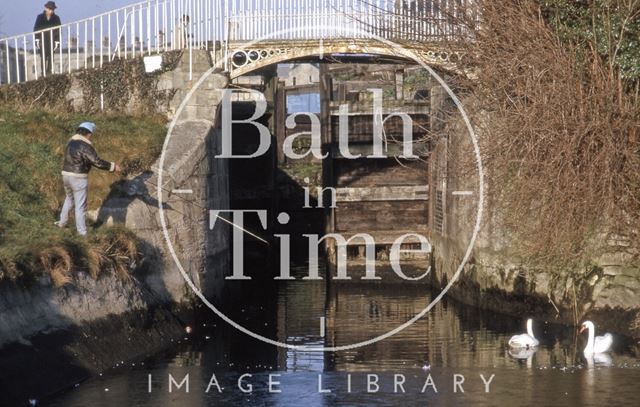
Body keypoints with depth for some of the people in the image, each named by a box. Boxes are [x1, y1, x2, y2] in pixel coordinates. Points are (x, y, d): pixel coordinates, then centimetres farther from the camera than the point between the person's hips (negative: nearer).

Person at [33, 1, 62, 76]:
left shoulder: (56, 18, 2)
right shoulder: (40, 17, 2)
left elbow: (58, 30, 2)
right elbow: (36, 29, 3)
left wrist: (57, 42, -4)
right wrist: (37, 40, -4)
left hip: (51, 42, 0)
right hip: (42, 41, 0)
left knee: (50, 58, -1)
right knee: (43, 58, -2)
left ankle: (49, 73, 4)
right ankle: (43, 74, 2)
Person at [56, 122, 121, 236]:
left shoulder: (71, 143, 10)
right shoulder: (85, 146, -16)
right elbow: (97, 162, -18)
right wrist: (113, 166, -8)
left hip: (66, 175, 8)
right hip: (79, 178, -8)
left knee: (70, 198, 30)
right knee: (80, 206, 0)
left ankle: (62, 222, 38)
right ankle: (82, 232, 3)